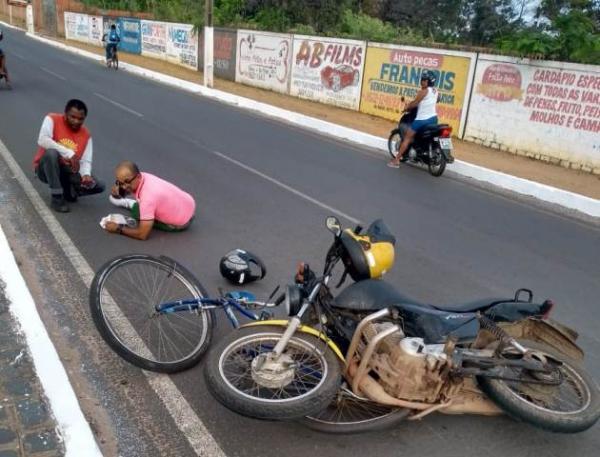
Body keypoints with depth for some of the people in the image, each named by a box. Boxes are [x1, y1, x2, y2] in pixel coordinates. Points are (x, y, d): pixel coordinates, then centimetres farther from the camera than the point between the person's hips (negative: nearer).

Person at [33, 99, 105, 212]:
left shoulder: (86, 135, -3)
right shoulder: (52, 119, -13)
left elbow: (86, 161, -9)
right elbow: (42, 140, -30)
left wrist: (86, 174, -31)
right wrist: (68, 153, -34)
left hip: (67, 171, 3)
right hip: (45, 168, -3)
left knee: (99, 186, -15)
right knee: (52, 152, -38)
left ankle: (68, 190, 15)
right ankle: (57, 197, -23)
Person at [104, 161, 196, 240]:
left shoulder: (147, 197, -37)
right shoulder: (141, 177, -15)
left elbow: (143, 235, -33)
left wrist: (118, 228, -20)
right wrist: (117, 189, -20)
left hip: (181, 222, -7)